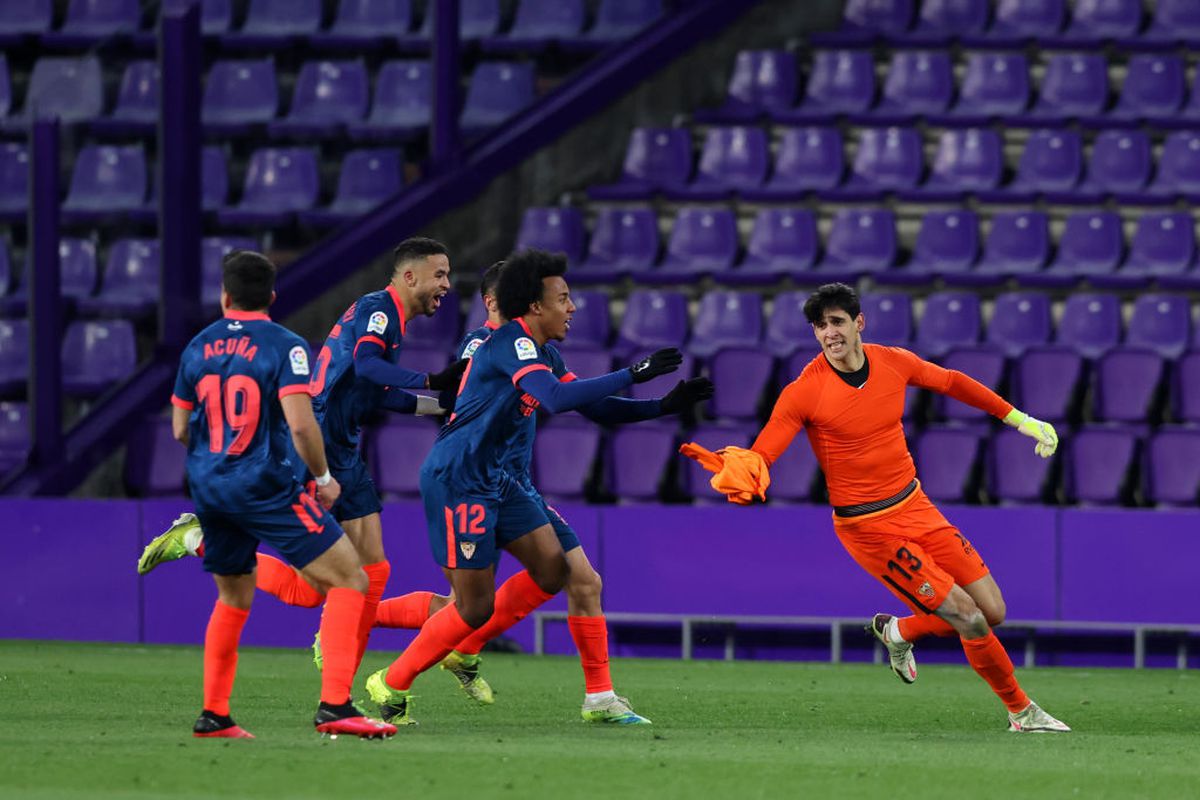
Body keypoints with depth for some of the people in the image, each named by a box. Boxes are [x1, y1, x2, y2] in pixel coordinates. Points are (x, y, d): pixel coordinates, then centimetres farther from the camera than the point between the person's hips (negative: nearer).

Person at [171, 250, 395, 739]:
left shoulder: (198, 347, 8)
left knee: (233, 599, 24)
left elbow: (180, 430, 14)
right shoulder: (284, 346, -8)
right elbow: (300, 424, -18)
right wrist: (324, 478, -2)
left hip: (208, 491, 6)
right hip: (265, 489, -6)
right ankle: (334, 706, -18)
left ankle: (213, 714, 21)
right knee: (348, 580, -4)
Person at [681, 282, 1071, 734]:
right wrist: (734, 470, -46)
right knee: (969, 619, -11)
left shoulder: (895, 363, -2)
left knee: (992, 612, 3)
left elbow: (952, 383, 17)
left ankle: (898, 632, 28)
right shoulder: (804, 392, -17)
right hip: (868, 528, -6)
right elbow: (759, 456, -21)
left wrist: (1021, 420, 21)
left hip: (915, 506, 6)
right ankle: (1022, 711, 10)